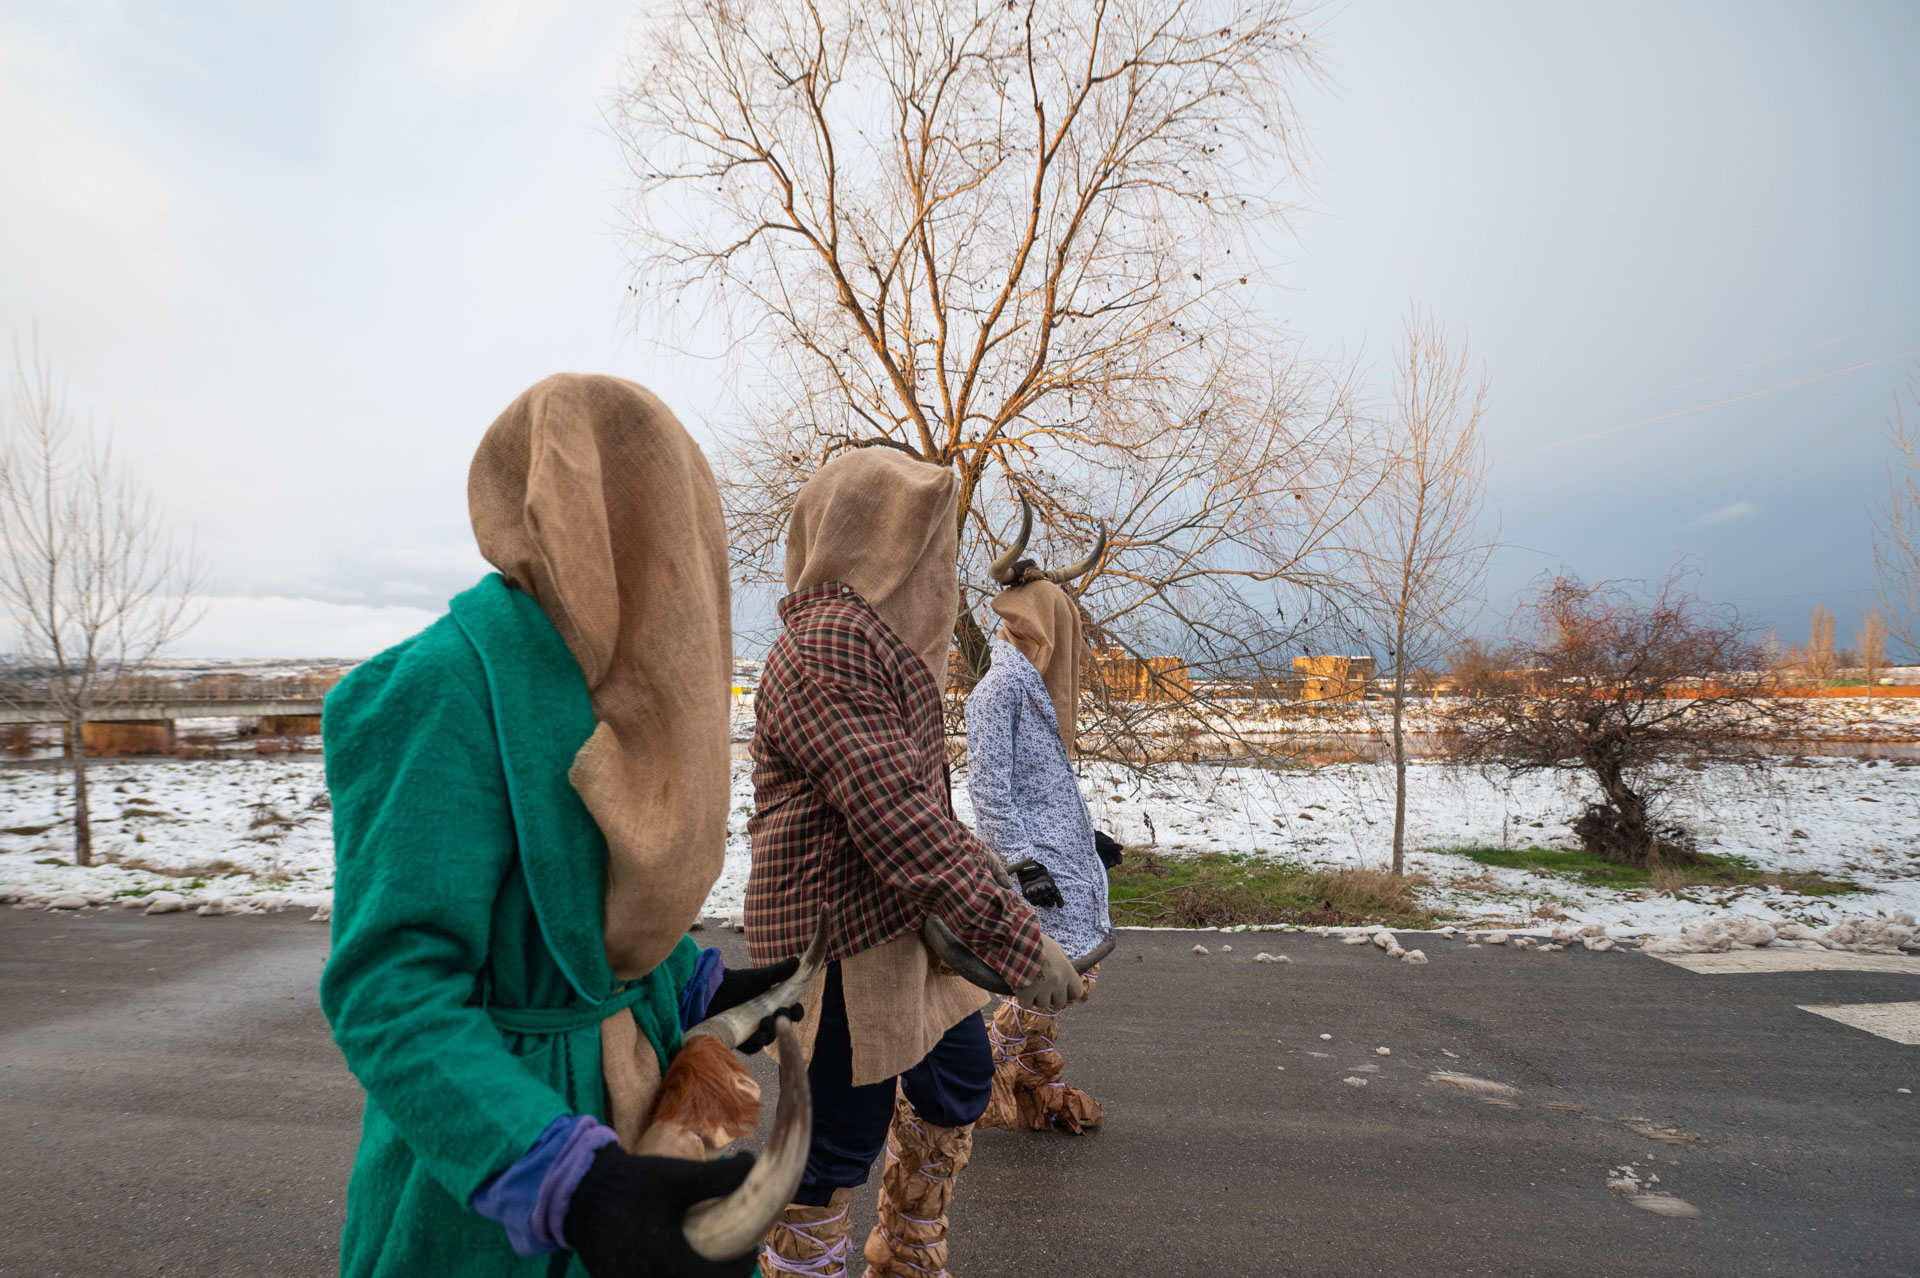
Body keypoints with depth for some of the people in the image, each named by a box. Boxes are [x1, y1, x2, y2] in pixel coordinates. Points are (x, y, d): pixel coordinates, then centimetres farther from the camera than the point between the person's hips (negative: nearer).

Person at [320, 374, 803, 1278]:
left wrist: (704, 991, 9)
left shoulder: (613, 682, 1)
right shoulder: (449, 688, -24)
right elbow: (390, 989, -27)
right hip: (484, 1175, -7)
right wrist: (571, 1186, -36)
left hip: (636, 1096, 7)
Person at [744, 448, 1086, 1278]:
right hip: (842, 936, -11)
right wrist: (1015, 941, -27)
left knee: (957, 1074, 22)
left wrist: (975, 865, 19)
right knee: (844, 1133, 7)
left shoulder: (873, 635, 11)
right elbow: (897, 821, -29)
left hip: (898, 922, 11)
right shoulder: (827, 644, -23)